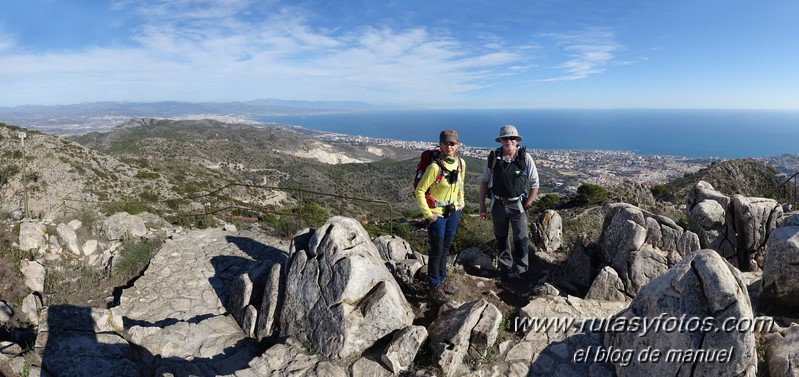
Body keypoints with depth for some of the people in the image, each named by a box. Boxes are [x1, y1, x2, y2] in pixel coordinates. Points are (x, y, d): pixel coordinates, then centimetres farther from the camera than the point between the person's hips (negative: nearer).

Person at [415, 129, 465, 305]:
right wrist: (428, 214, -16)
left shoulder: (461, 163, -2)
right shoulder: (435, 166, -22)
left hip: (454, 212, 6)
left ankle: (442, 279, 38)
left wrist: (461, 202, 11)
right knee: (436, 251, 5)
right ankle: (435, 288, 21)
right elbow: (419, 191, -17)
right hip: (437, 214, -6)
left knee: (446, 248, 20)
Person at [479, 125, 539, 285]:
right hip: (498, 204, 2)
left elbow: (534, 184, -4)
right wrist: (482, 205, 0)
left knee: (521, 240, 5)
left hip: (517, 205, -2)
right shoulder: (493, 157, -8)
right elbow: (484, 182, 1)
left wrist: (527, 205, -7)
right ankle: (505, 268, 34)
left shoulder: (525, 158, -12)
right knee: (501, 238, 15)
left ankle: (522, 270, 24)